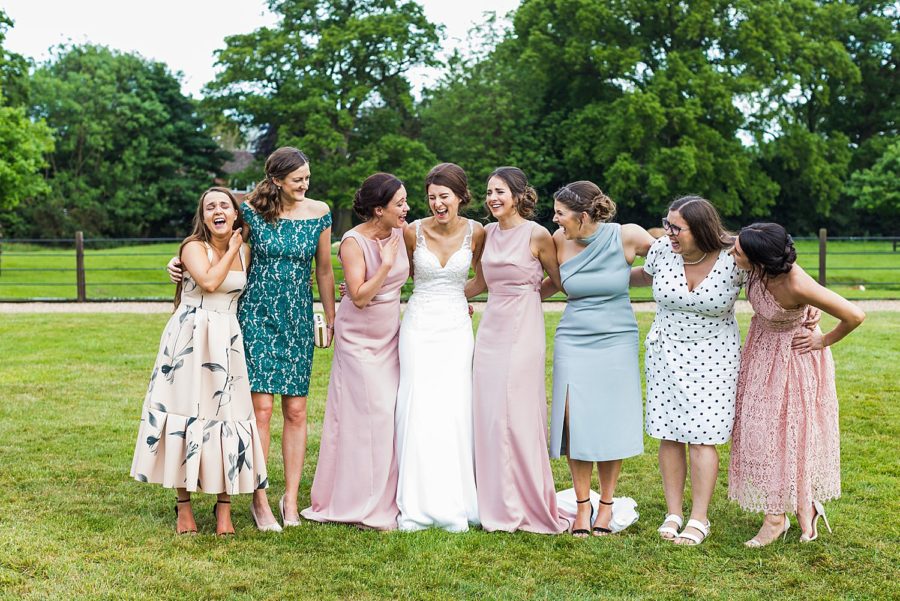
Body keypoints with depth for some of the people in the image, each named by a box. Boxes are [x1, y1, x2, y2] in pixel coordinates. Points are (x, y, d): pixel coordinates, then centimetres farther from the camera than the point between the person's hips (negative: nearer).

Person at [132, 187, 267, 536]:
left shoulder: (244, 250, 12)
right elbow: (209, 282, -20)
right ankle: (183, 506, 10)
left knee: (228, 413, 0)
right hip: (189, 339, -4)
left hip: (227, 341, 4)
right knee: (187, 414, 0)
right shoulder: (194, 247, -3)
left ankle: (224, 507, 8)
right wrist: (232, 249, -9)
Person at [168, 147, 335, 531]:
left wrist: (331, 318, 14)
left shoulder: (319, 214, 2)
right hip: (257, 316, -2)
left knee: (296, 410, 2)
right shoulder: (251, 211, -3)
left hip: (298, 320, 2)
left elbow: (324, 269, 11)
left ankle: (291, 498, 12)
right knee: (261, 408, -7)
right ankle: (260, 500, 3)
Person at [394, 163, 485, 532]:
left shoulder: (475, 232, -2)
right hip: (419, 325, -1)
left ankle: (454, 505, 7)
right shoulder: (414, 231, -4)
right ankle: (416, 506, 4)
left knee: (454, 412, -3)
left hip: (456, 328, 1)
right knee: (418, 411, -4)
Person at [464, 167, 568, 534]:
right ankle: (499, 506, 16)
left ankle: (531, 507, 8)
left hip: (522, 333, -6)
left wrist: (526, 294, 11)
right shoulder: (488, 233, 10)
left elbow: (559, 281, 5)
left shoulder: (537, 235, -7)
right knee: (488, 418, 5)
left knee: (518, 419, -5)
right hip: (491, 330, 6)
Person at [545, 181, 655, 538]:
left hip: (616, 343, -1)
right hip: (573, 343, 2)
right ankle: (583, 504, 13)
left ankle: (607, 503, 19)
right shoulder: (560, 241, -3)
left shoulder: (627, 237, -9)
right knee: (575, 425, -4)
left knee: (611, 425, 2)